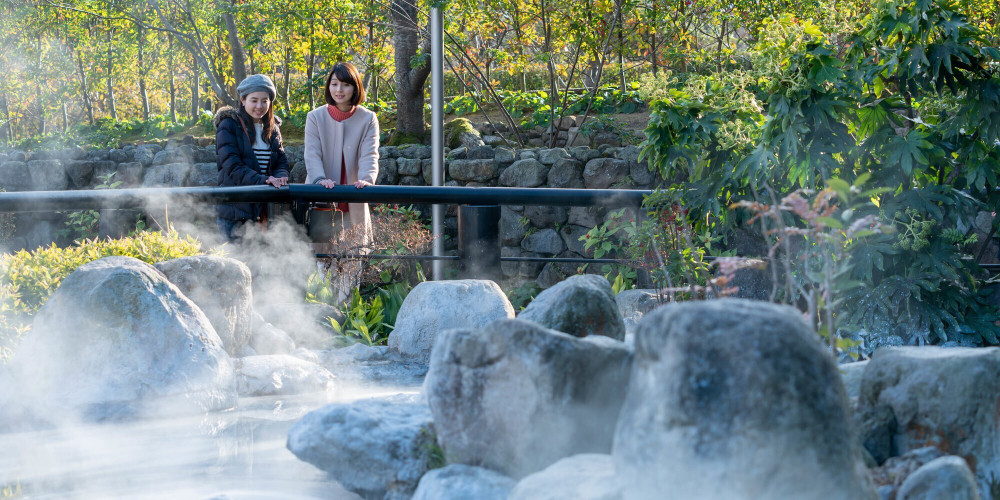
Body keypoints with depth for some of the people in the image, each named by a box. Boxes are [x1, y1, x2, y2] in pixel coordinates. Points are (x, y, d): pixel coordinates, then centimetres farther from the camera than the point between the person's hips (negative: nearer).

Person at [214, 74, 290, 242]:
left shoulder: (272, 129, 15)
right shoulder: (229, 126, -4)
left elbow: (282, 163, 11)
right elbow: (232, 166, -13)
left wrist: (279, 178, -13)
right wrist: (262, 181, -26)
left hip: (266, 209, 5)